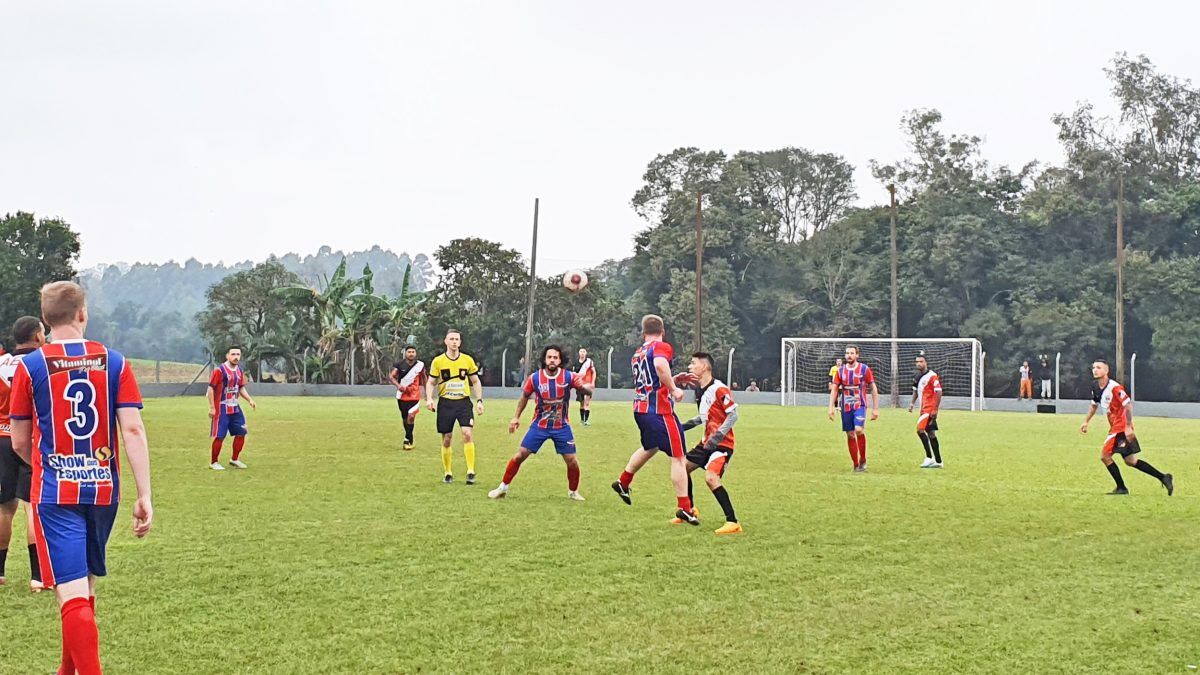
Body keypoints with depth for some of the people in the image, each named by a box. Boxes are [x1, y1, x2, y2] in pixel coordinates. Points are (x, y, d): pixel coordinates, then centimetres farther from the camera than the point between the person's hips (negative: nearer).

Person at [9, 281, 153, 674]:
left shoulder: (30, 366, -3)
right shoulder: (114, 362, 0)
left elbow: (20, 443, 3)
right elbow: (133, 430, -7)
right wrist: (145, 496, -5)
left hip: (54, 494, -3)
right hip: (104, 490, 3)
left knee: (73, 595, -7)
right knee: (85, 587, 21)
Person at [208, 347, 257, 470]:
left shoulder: (240, 371, 8)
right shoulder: (219, 370, -14)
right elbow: (211, 388, -13)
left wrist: (250, 400, 5)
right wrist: (212, 407, -16)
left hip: (236, 408, 7)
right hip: (222, 409, -7)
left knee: (241, 433, 9)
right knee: (219, 436, -4)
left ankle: (234, 460, 23)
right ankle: (214, 463, 10)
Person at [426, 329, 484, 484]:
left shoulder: (468, 360, 3)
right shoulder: (438, 361, 1)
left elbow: (476, 382, 11)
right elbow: (430, 383, 7)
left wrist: (479, 400, 1)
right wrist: (429, 398, -10)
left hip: (464, 402, 0)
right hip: (445, 404, 0)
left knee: (468, 434, -17)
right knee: (447, 439, 5)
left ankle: (471, 472, -13)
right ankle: (448, 473, 19)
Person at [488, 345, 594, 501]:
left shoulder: (569, 376, -12)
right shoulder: (534, 378, -9)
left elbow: (588, 387, -14)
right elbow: (524, 397, 8)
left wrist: (584, 386, -38)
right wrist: (516, 417, 9)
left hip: (562, 427, 0)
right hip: (539, 426, 0)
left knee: (571, 461, -3)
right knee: (520, 455, -5)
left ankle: (573, 492, 22)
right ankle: (503, 487, 10)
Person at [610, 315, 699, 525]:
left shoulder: (637, 353, 16)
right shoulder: (662, 347, -7)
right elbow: (660, 365, -31)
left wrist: (674, 380, 19)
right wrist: (674, 389, -22)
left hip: (640, 410, 8)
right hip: (659, 411, -8)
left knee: (650, 448, 32)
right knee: (678, 457, -2)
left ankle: (623, 482, 42)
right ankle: (684, 507, -4)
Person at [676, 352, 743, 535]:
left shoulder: (719, 389, -19)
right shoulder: (701, 390, 9)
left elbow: (733, 415, -20)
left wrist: (717, 437, -24)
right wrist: (687, 424, 15)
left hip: (722, 443, -10)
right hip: (707, 442, 10)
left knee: (711, 477, -26)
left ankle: (732, 522, -23)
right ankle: (690, 510, 36)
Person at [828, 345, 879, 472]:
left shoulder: (865, 369, -2)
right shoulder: (840, 371, 5)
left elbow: (873, 388, 1)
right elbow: (834, 389, 8)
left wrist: (875, 409, -2)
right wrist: (831, 407, -3)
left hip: (860, 406, -3)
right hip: (846, 408, 3)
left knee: (859, 430, -23)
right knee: (850, 435, 4)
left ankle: (863, 460, -5)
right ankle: (856, 465, 15)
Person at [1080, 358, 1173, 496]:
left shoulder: (1114, 387, -21)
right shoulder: (1096, 388, 7)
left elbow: (1128, 405, -23)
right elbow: (1094, 405, 25)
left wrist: (1128, 427, -26)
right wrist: (1086, 422, 20)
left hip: (1122, 427, -9)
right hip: (1115, 427, 9)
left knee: (1105, 455, -9)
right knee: (1131, 461, 14)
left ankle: (1121, 488, 1)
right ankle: (1163, 478, 20)